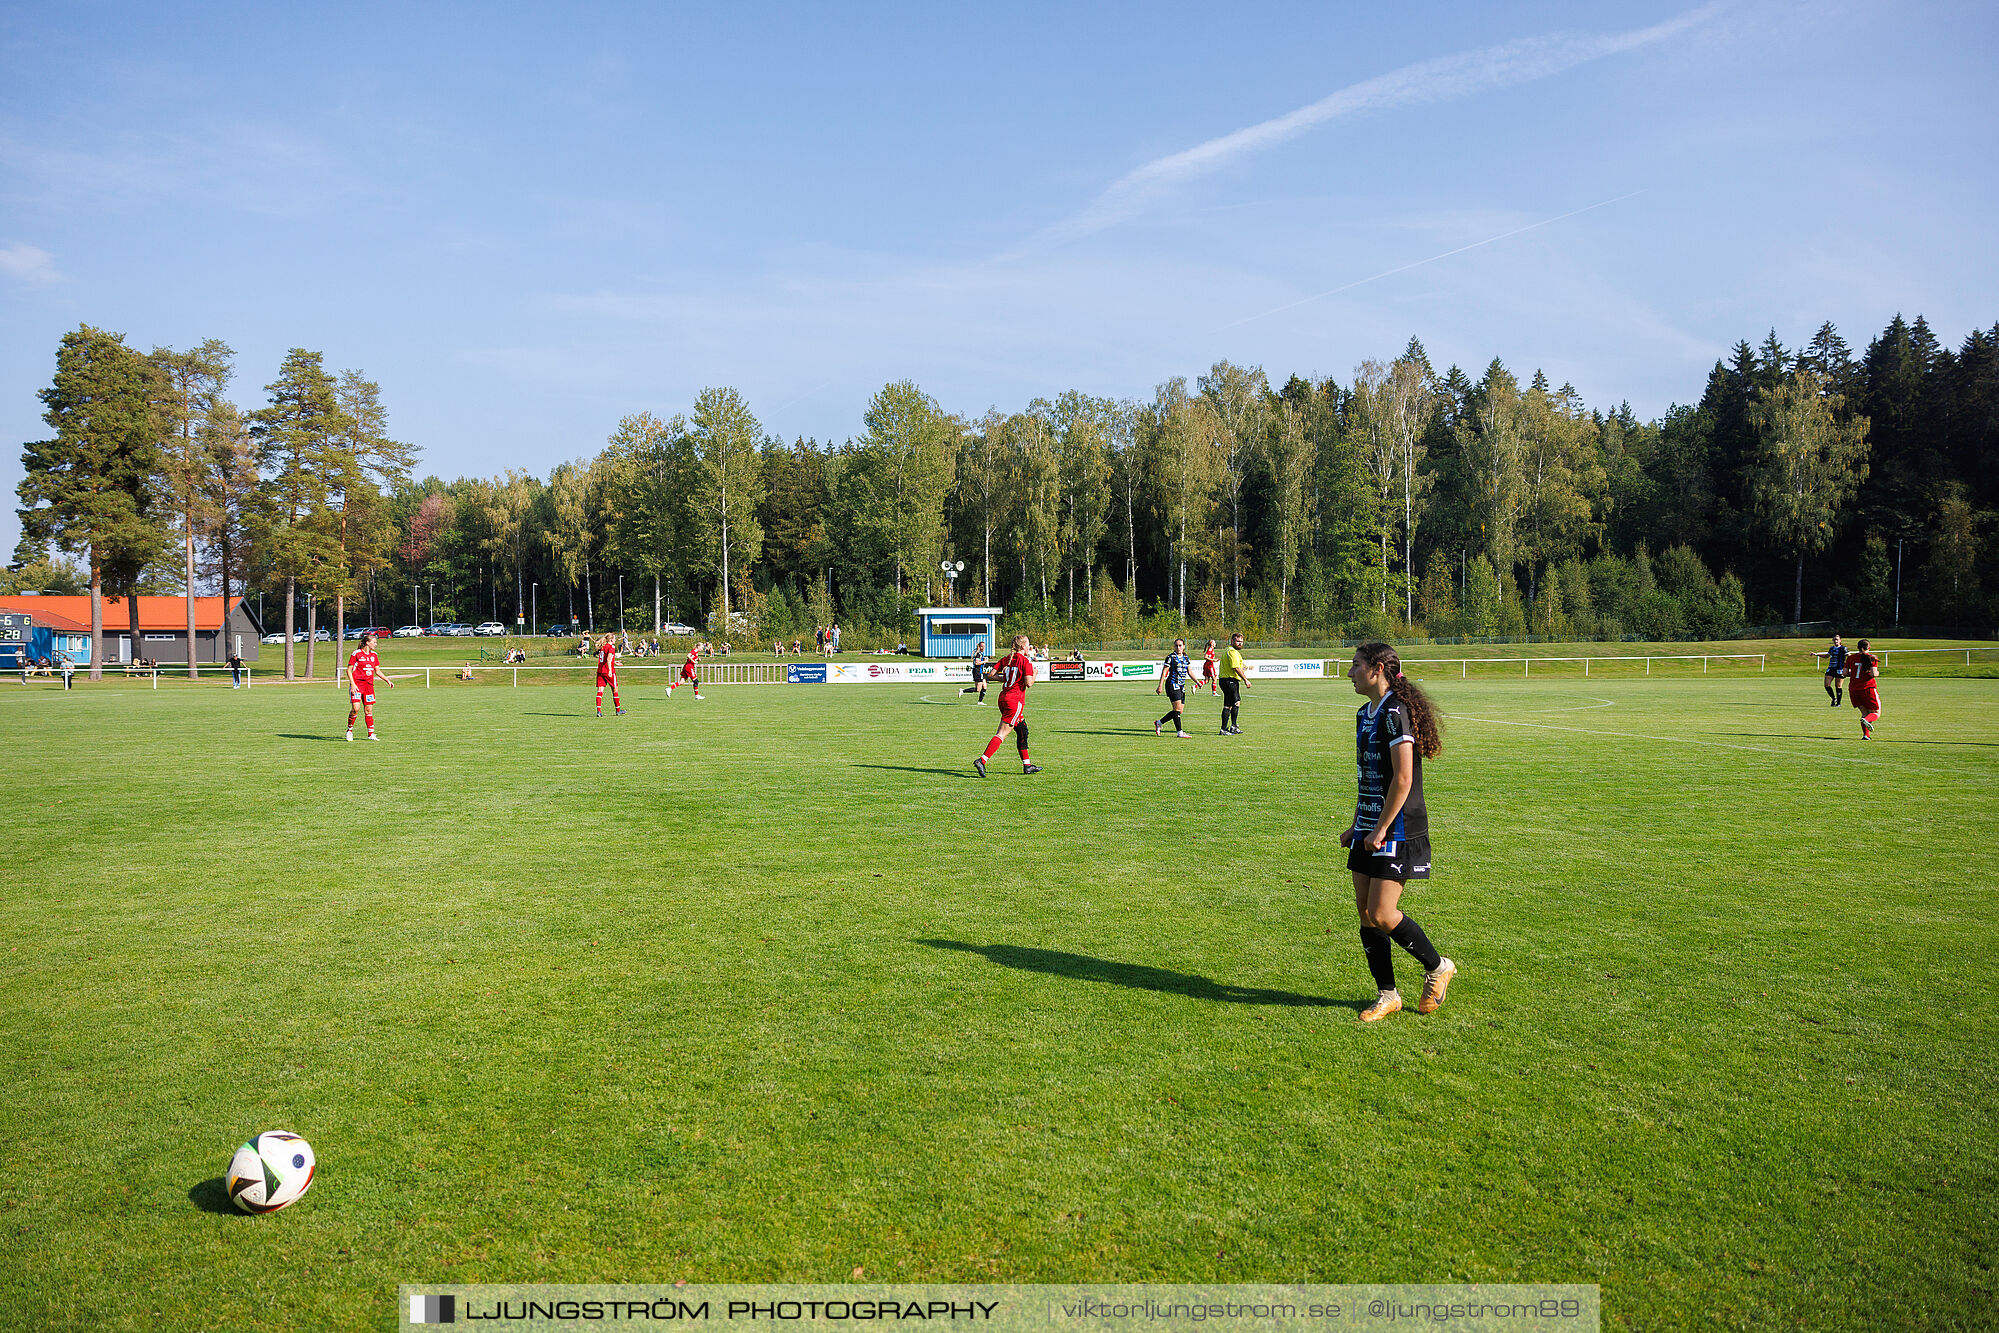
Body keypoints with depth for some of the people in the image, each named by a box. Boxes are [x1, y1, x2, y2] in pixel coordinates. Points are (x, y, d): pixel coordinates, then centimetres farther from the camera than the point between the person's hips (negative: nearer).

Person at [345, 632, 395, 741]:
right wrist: (352, 684, -14)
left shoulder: (374, 655, 12)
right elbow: (349, 670, -5)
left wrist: (388, 680, 10)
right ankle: (349, 730, 3)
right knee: (355, 708, -16)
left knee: (369, 710, 4)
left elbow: (377, 671, 20)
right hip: (357, 684, -5)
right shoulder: (356, 654, -6)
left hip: (369, 684, 5)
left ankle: (371, 734, 6)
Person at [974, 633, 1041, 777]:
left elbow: (992, 674, 4)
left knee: (1023, 731, 17)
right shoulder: (1025, 661, -9)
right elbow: (1029, 683, -15)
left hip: (1003, 698, 8)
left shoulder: (1006, 659, 10)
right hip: (1015, 701, -8)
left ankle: (1027, 765, 22)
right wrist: (1034, 674, 4)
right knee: (1002, 733, -9)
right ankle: (982, 760, -18)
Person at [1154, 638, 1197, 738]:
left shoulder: (1185, 658, 14)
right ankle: (1179, 732, -10)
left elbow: (1190, 671, 17)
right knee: (1177, 709, -12)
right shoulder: (1171, 657, -5)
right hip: (1172, 684, -7)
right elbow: (1164, 672, -7)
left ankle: (1159, 723, 19)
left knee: (1180, 711, 6)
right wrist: (1160, 686, -12)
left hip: (1181, 686, 7)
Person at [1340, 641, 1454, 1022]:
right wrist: (1356, 825, 20)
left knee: (1381, 914, -9)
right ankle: (1387, 994, 18)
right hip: (1370, 830, 9)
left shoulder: (1396, 713, -16)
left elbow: (1402, 779, -20)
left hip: (1398, 830, -9)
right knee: (1365, 913, 7)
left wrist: (1380, 830, -18)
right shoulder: (1366, 714, 14)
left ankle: (1437, 967, 15)